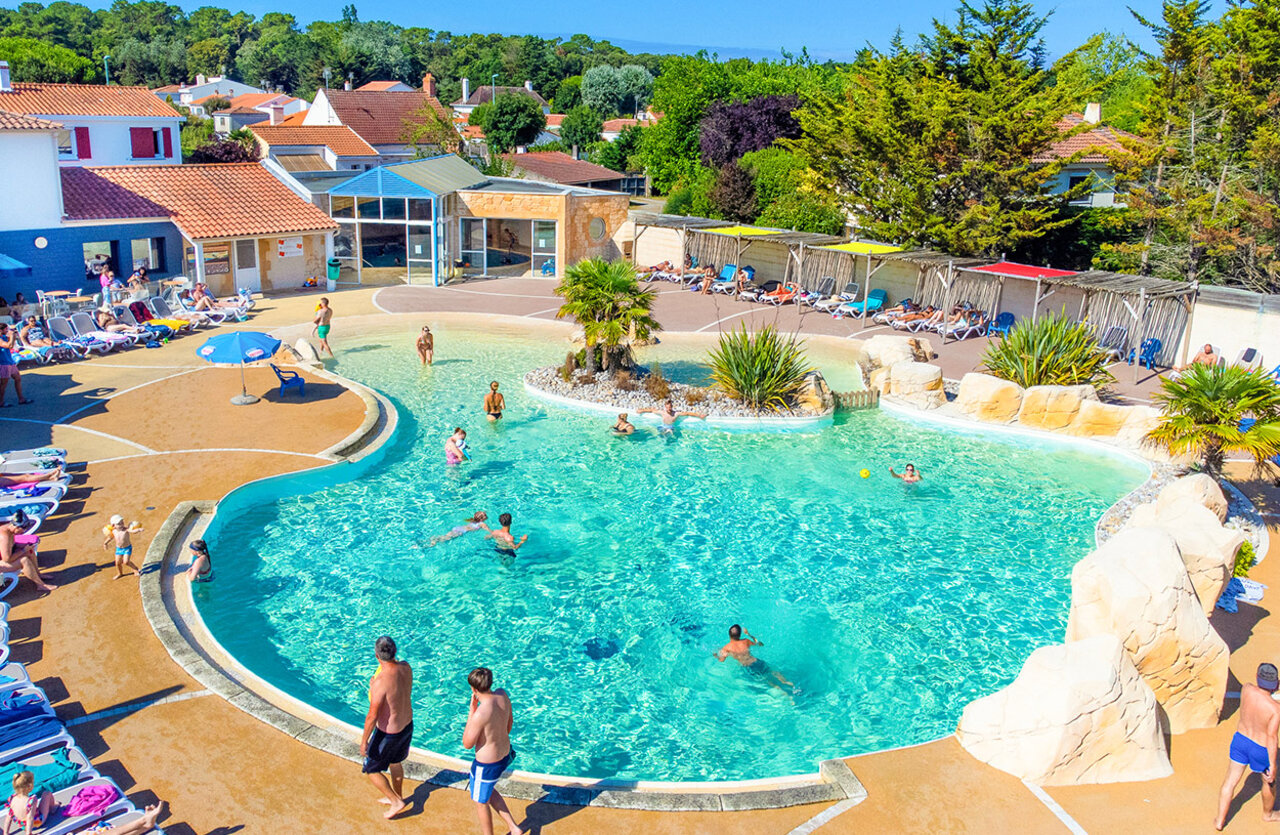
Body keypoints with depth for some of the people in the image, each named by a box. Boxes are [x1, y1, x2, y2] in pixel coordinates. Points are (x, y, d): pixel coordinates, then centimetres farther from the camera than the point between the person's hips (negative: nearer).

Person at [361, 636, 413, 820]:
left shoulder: (381, 682, -34)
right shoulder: (406, 668, -13)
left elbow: (372, 716, -24)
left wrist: (364, 741, -12)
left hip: (389, 734, -7)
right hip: (407, 725, 7)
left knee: (371, 770, 17)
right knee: (395, 762, 31)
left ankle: (396, 802, 23)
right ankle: (398, 797, 49)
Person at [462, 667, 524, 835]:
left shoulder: (481, 714, -34)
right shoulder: (503, 695, -11)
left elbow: (467, 744, -20)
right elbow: (509, 721, 7)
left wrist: (471, 712, -19)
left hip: (487, 763, -8)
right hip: (504, 754, 8)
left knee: (481, 802, 18)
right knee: (487, 790, 31)